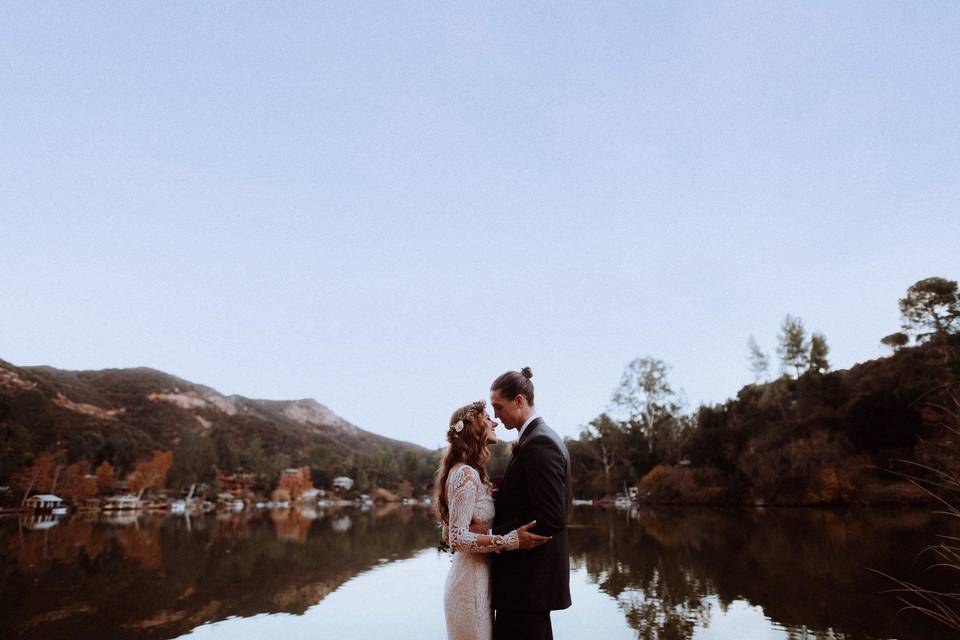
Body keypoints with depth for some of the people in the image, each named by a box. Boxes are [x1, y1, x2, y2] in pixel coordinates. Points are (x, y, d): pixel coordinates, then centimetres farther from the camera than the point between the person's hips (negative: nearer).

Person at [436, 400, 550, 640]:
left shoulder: (465, 471, 12)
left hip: (474, 577, 10)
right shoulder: (467, 474, -18)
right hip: (472, 581, -9)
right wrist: (510, 540, -25)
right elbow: (458, 539, -23)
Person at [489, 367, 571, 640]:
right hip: (533, 574, 10)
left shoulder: (538, 444, -19)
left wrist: (492, 538, -18)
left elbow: (550, 518, -24)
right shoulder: (540, 437, 13)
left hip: (527, 578, -10)